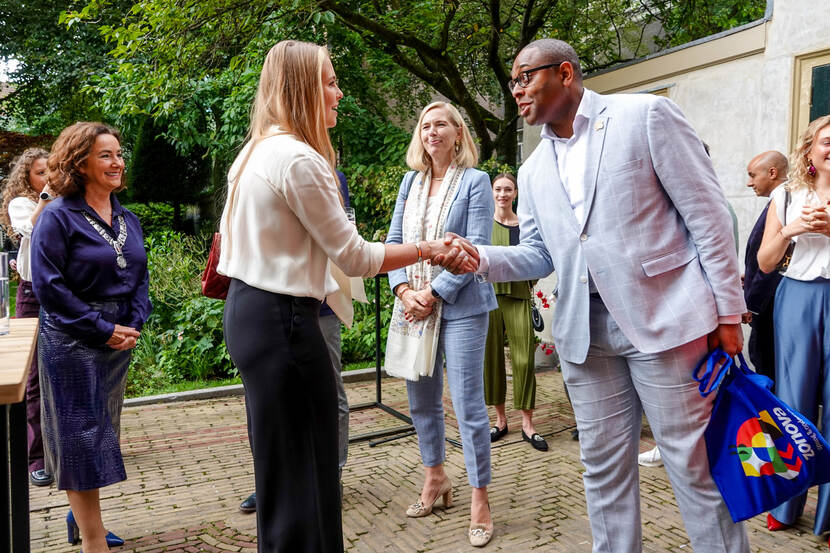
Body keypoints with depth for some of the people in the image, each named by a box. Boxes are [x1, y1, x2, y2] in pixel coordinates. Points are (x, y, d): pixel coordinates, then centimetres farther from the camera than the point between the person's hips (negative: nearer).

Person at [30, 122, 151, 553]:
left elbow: (140, 277, 12)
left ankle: (81, 516, 35)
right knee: (81, 437, -1)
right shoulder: (57, 217, -10)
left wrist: (134, 324, -4)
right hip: (72, 343, -7)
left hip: (119, 341, 7)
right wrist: (103, 328, -16)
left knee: (100, 433, 17)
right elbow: (48, 285, -15)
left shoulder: (127, 220, 9)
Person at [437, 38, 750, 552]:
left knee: (696, 464, 3)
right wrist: (480, 257, -3)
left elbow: (707, 213, -4)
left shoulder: (646, 115, -2)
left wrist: (729, 311, -7)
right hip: (586, 331, 5)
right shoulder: (534, 171, 15)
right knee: (604, 466, 13)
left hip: (665, 318, -5)